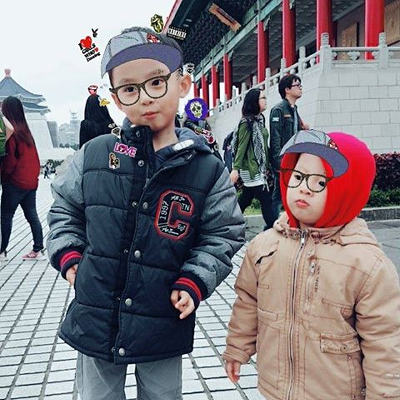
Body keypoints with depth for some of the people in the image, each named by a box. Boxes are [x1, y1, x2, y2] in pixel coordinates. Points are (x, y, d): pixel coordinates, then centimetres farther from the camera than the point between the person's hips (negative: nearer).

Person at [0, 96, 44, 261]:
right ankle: (38, 249, 10)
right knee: (31, 215, 9)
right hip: (31, 181, 7)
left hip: (15, 181, -7)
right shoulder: (26, 130, 11)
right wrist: (35, 173, 15)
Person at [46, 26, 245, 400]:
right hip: (95, 322, 2)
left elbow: (223, 235, 2)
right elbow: (64, 208, 11)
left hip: (164, 326, -1)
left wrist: (194, 281, -10)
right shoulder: (93, 156, -4)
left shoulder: (207, 171, -8)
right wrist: (69, 256, -2)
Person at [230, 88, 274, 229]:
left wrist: (267, 165, 16)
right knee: (266, 199, -7)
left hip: (259, 167, 8)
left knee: (245, 199, 13)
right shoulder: (247, 122, -11)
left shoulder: (259, 120, 14)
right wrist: (236, 168, -20)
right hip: (251, 168, -8)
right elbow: (242, 146, -15)